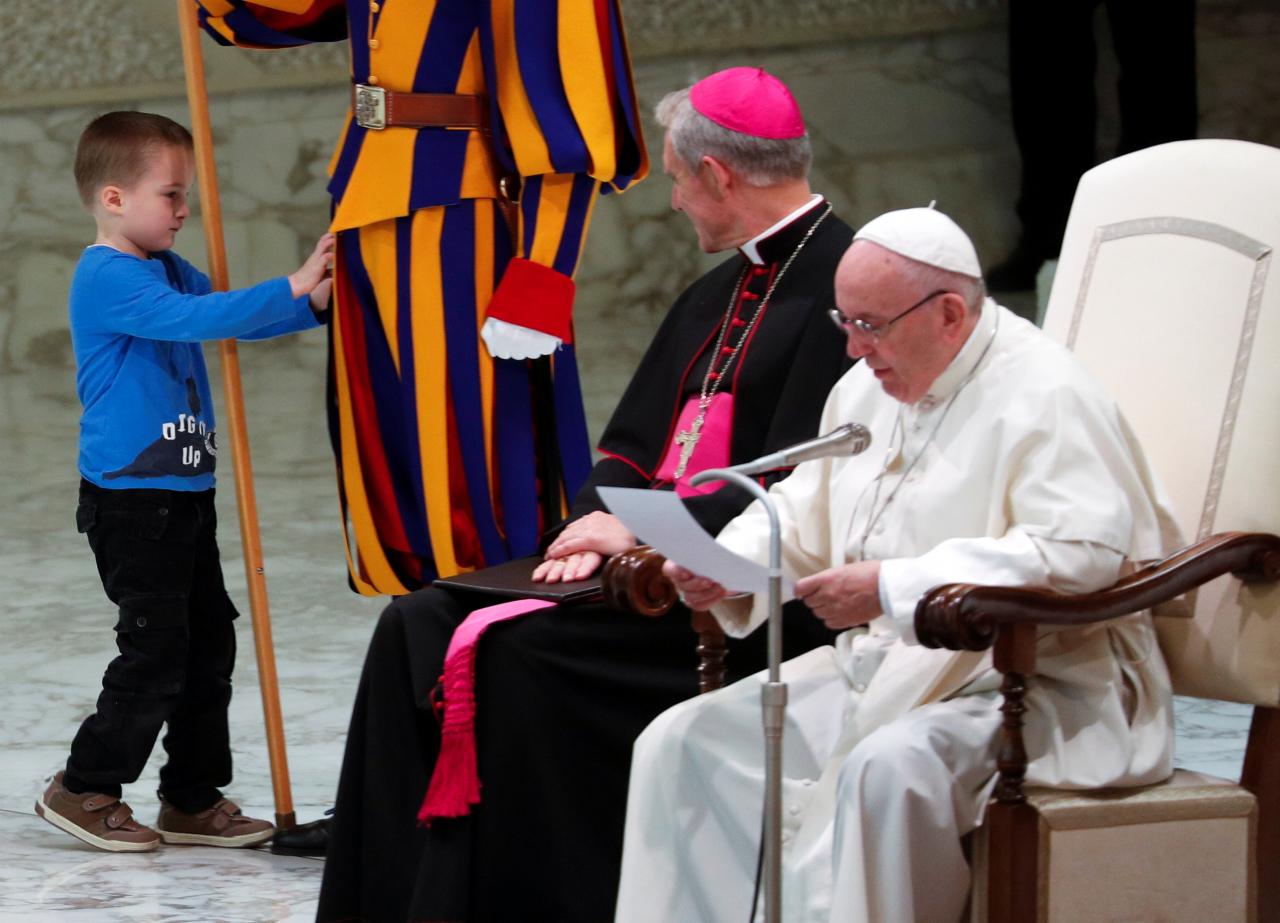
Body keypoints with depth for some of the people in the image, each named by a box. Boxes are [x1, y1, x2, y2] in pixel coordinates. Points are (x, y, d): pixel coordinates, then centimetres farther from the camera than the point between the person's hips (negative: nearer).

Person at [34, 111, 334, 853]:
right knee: (155, 651, -7)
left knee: (209, 642, 11)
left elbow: (231, 317, 13)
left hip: (184, 496, 10)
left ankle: (194, 798, 18)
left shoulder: (170, 270, 14)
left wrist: (313, 302, -4)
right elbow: (197, 318, -29)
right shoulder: (106, 278, -17)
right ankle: (84, 790, 6)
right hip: (130, 500, -10)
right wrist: (290, 288, -32)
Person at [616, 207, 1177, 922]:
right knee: (684, 742, -3)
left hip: (1026, 687, -9)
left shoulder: (1045, 398, -14)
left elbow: (1083, 550, -27)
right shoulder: (869, 387, 14)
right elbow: (802, 516, 23)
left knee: (885, 770, -37)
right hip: (875, 671, 9)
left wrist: (894, 588, -29)